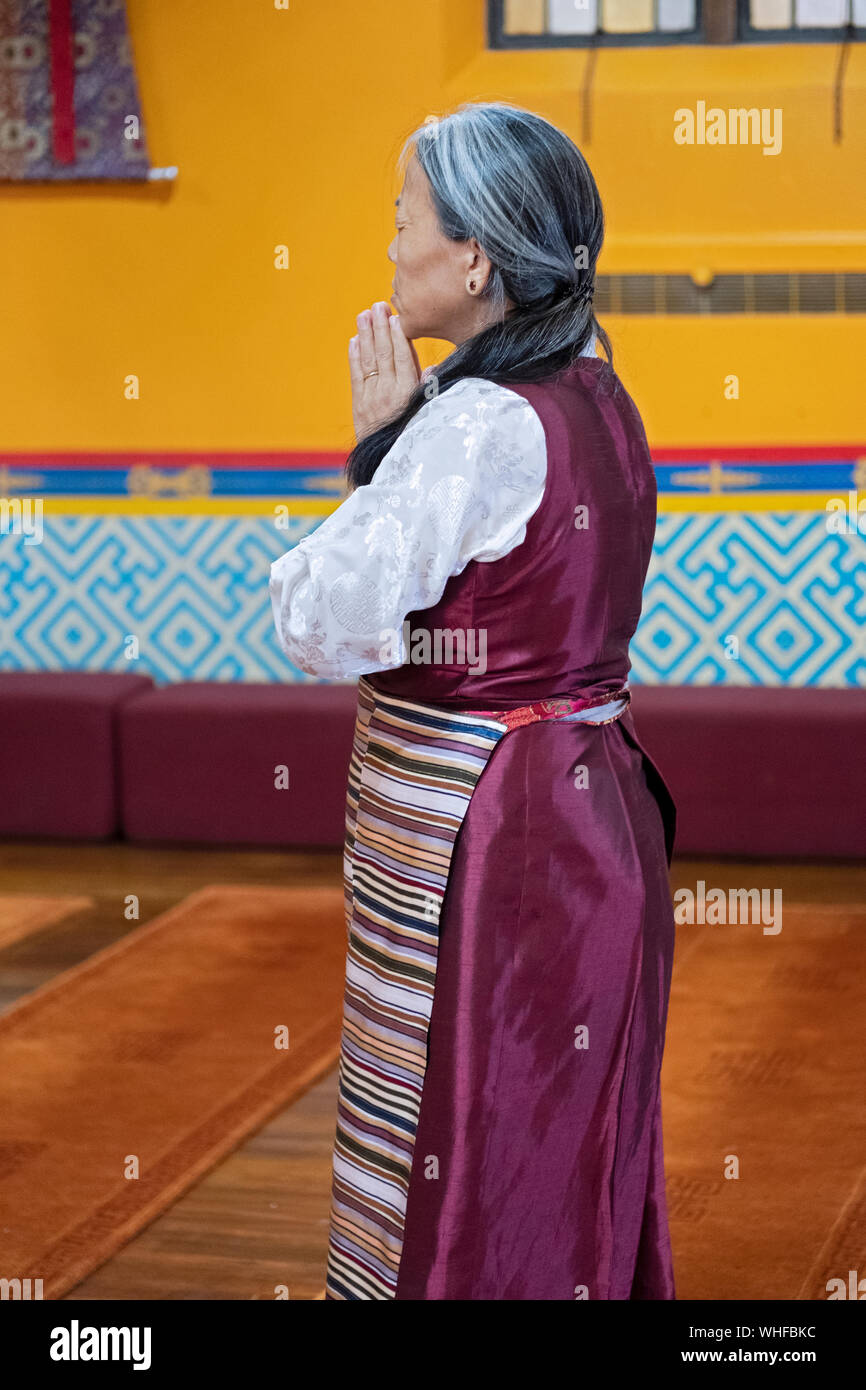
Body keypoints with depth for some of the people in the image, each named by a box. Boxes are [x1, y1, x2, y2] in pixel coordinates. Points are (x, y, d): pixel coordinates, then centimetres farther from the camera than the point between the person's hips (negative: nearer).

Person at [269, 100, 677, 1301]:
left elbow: (324, 624, -19)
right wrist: (403, 441, 6)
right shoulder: (596, 403, 8)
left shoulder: (481, 427, -21)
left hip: (470, 838, -9)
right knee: (565, 1148, 18)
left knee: (467, 1154, 2)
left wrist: (375, 443, -10)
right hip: (588, 807, 9)